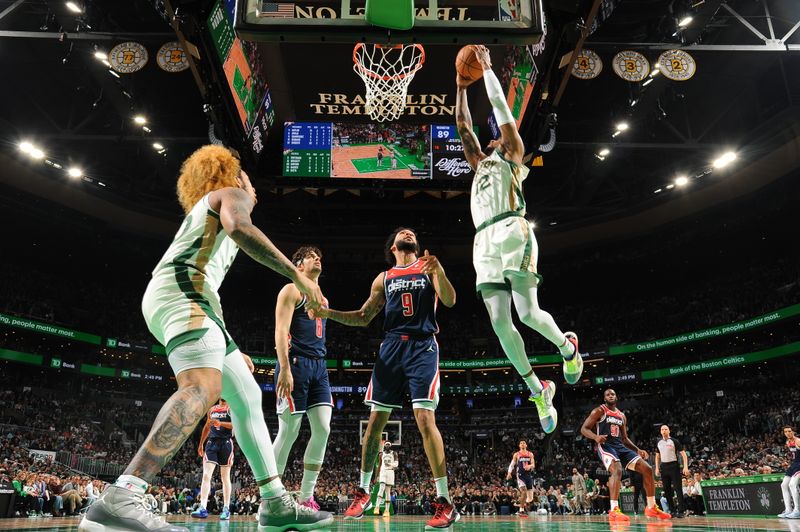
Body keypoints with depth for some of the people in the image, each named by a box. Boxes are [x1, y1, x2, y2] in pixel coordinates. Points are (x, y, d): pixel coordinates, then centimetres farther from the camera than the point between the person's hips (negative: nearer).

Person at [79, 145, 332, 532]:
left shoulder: (204, 211, 39)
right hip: (182, 289, -10)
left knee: (248, 395, 6)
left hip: (183, 296, 10)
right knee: (203, 387, -31)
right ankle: (119, 499, -44)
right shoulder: (231, 194, 13)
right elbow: (239, 227, -15)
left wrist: (229, 350, 35)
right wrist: (296, 274, -14)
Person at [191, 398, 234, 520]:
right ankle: (203, 508, -14)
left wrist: (220, 423, -23)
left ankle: (226, 509, 8)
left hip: (226, 443, -4)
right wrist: (201, 444, 23)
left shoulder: (231, 408, 1)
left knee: (225, 477, 2)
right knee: (206, 475, -9)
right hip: (211, 442, 4)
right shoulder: (212, 409, 17)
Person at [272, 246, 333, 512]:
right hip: (296, 363, -7)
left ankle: (306, 497, 7)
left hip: (319, 365, 8)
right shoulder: (292, 290, 0)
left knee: (323, 429, -2)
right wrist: (285, 369, -21)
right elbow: (281, 330, -11)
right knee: (289, 432, -5)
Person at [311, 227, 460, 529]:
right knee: (375, 420, 4)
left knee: (424, 418, -15)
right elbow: (364, 317, 18)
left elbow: (450, 301, -5)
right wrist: (328, 314, 5)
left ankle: (445, 502, -8)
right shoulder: (384, 278, 17)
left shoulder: (428, 267, 9)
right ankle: (363, 492, 20)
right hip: (392, 346, 4)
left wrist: (438, 272, -24)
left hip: (422, 346, -3)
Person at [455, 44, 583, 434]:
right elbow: (463, 127, 35)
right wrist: (462, 88, 38)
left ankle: (568, 347, 18)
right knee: (499, 321, -5)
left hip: (511, 231, -6)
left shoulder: (513, 155, 18)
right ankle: (538, 390, 5)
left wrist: (487, 67, 22)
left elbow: (500, 107, 16)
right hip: (485, 241, 6)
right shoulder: (480, 165, 32)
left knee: (528, 313, -13)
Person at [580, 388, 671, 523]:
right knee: (617, 470, -34)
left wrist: (637, 450, 12)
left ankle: (651, 507, 11)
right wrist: (596, 437, -25)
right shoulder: (599, 411, 0)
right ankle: (614, 511, -33)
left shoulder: (622, 416, 20)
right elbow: (584, 429, -5)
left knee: (647, 469, -1)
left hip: (620, 446, 7)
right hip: (605, 445, -7)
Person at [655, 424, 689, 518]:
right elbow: (657, 456, 18)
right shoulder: (659, 443, 10)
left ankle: (681, 510, -5)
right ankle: (672, 511, 13)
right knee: (667, 490, 6)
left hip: (673, 466, -5)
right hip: (663, 467, 5)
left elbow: (683, 454, -8)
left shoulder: (674, 441, -4)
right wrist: (657, 468, 10)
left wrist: (685, 467, -18)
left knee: (678, 488, -8)